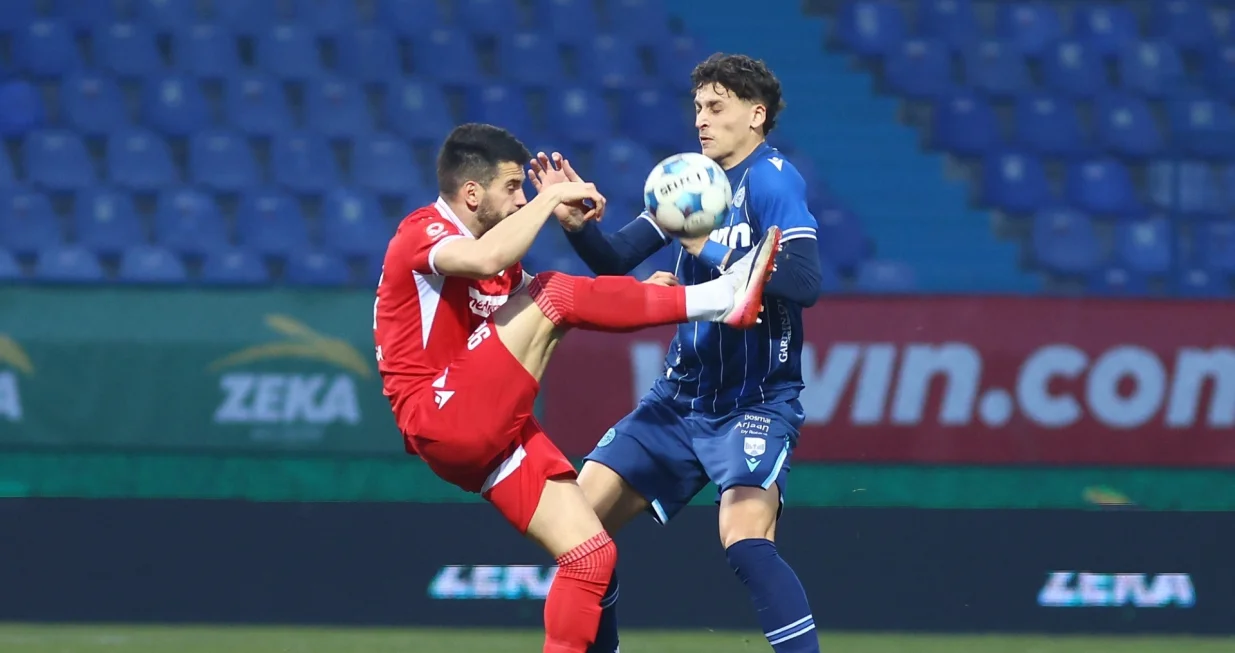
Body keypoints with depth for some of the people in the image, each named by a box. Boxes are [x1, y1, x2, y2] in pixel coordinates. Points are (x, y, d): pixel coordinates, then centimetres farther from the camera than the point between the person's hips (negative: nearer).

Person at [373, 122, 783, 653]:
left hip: (496, 431, 9)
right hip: (441, 417, -9)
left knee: (592, 554, -1)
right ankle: (719, 299, -21)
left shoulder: (491, 243, 20)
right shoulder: (422, 232, -9)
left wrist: (637, 300, 9)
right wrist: (551, 198, -21)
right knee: (552, 293, -21)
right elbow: (485, 260, -33)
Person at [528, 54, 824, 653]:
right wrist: (575, 222, -11)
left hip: (754, 403, -8)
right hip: (680, 398, 8)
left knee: (745, 540, -29)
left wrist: (709, 251, -27)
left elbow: (804, 283, -26)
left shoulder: (771, 179, -13)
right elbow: (616, 261, 9)